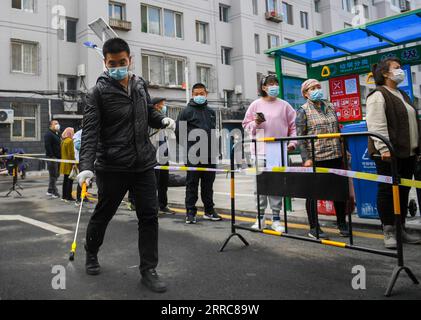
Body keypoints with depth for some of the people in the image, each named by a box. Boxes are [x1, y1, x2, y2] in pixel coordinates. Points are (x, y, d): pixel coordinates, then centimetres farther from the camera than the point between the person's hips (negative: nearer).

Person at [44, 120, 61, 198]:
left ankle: (50, 191, 23)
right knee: (53, 175, -6)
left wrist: (60, 156, 17)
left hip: (58, 158, 10)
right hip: (52, 157, -10)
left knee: (56, 175, 13)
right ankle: (54, 192, -2)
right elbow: (47, 146, -19)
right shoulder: (48, 134, -9)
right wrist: (52, 156, -24)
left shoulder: (57, 134, 21)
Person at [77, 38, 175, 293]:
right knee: (103, 214, 13)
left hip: (144, 164, 4)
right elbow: (90, 131, -15)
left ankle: (149, 270, 13)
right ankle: (91, 253, 41)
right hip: (112, 167, -4)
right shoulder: (99, 92, -8)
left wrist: (163, 120, -1)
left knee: (149, 215, 1)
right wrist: (87, 166, -26)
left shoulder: (140, 85, 8)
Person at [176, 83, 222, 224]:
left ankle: (209, 210, 22)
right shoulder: (187, 111, -2)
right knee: (192, 184, 1)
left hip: (210, 155, 5)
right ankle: (190, 212, 7)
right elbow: (178, 132, -4)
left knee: (208, 184, 12)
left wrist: (213, 148, 14)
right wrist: (188, 146, -1)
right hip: (193, 155, -5)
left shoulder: (211, 112, 15)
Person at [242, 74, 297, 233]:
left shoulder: (284, 105, 8)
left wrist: (292, 142, -3)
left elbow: (293, 126, 8)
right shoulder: (256, 105, 7)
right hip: (260, 151, 0)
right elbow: (246, 125, 9)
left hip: (279, 151, 0)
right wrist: (255, 123, -10)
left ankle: (276, 218, 12)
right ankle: (260, 217, 15)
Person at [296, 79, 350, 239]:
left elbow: (338, 131, 19)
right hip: (315, 158, -5)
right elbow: (300, 137, -8)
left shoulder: (330, 107, 15)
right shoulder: (303, 110, -2)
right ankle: (314, 228, 14)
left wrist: (343, 151, 14)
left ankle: (342, 224, 26)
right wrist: (306, 158, -15)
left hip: (335, 156, 6)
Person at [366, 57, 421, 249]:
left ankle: (401, 229, 20)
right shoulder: (378, 95, -7)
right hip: (388, 154, -9)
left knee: (403, 191, 11)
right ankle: (389, 232, 6)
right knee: (387, 191, -2)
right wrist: (384, 148, -26)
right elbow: (376, 125, -18)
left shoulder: (402, 95, 21)